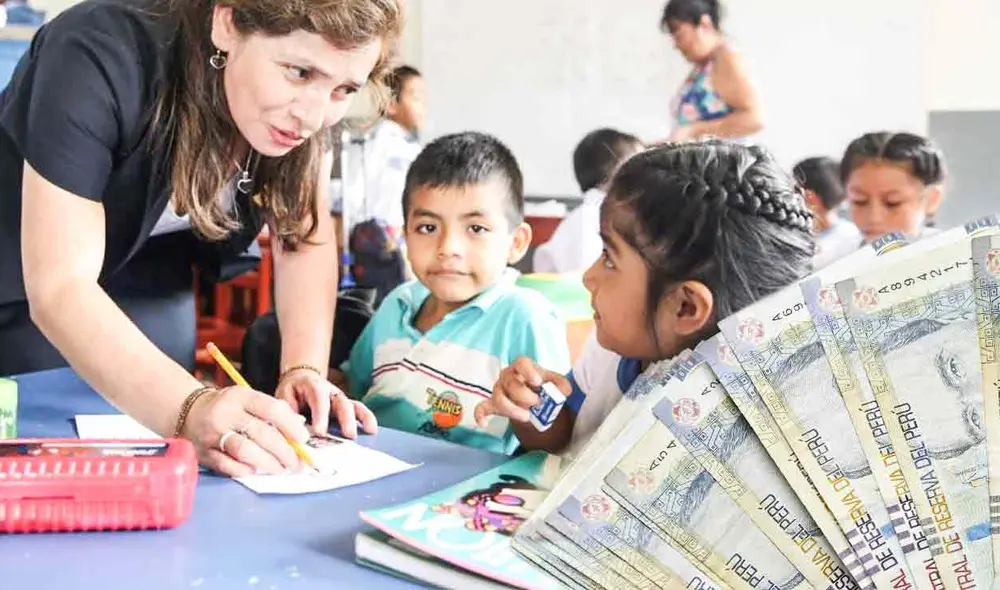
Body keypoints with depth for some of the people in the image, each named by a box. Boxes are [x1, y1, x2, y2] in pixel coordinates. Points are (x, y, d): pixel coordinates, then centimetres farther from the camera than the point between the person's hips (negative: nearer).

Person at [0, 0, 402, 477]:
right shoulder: (98, 61, -35)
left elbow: (304, 236, -13)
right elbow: (60, 287, -40)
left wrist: (304, 369, -30)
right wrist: (189, 411, -55)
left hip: (148, 293, 4)